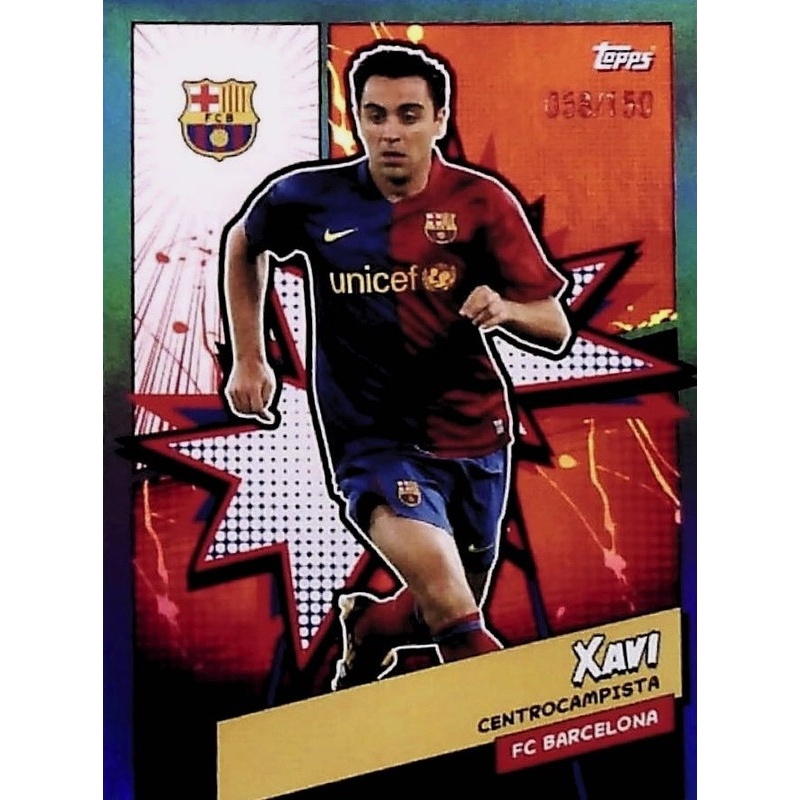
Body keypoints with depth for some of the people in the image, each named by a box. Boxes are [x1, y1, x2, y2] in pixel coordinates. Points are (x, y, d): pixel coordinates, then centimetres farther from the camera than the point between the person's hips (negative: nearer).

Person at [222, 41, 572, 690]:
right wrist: (248, 359, 11)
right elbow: (243, 245, 16)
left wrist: (505, 311, -29)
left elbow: (556, 331, -6)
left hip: (474, 435, 3)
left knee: (452, 611, 21)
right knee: (458, 623, -26)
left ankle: (367, 626, 51)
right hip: (374, 440, -2)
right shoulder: (310, 198, -6)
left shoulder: (482, 200, -7)